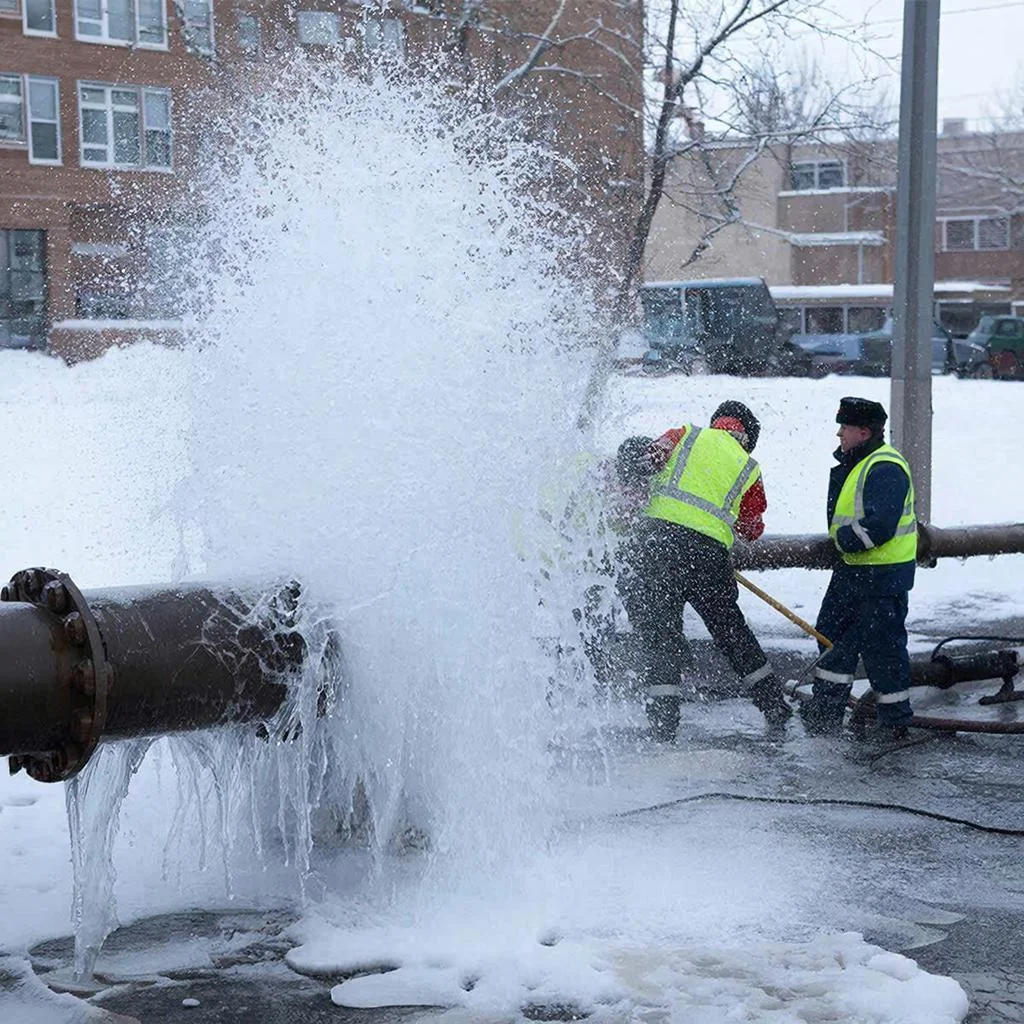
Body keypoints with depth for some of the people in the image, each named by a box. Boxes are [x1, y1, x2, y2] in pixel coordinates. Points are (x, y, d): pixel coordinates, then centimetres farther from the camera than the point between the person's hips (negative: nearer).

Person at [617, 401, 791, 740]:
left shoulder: (687, 435, 14)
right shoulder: (749, 469, 17)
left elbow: (645, 459, 0)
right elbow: (752, 529, 22)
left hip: (657, 535, -2)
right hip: (709, 553, 2)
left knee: (660, 635, 3)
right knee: (731, 630, 20)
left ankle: (663, 724, -3)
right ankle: (775, 706, 28)